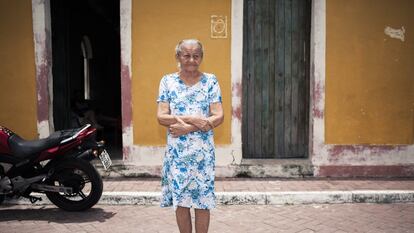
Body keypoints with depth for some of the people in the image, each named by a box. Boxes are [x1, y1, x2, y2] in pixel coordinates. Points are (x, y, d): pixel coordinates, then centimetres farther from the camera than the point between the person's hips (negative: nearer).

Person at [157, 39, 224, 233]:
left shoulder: (210, 81, 1)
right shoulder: (168, 81, 3)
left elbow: (219, 117, -7)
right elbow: (161, 117, -4)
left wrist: (188, 128, -16)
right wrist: (191, 118, -17)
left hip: (203, 150, -1)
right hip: (176, 150, 1)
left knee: (202, 200, 5)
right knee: (180, 201, 7)